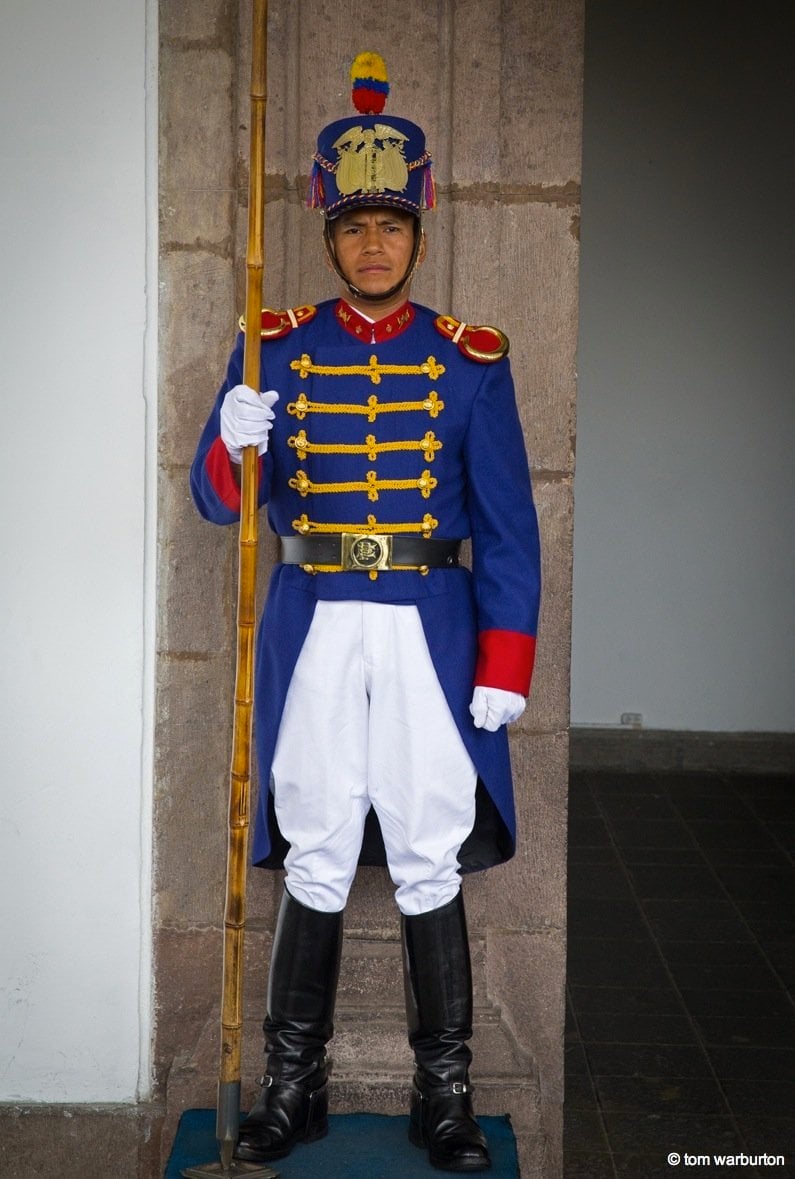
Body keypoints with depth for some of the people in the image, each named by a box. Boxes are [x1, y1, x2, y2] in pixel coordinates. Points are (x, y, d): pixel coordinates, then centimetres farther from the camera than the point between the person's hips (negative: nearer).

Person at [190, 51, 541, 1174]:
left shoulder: (471, 359, 4)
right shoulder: (277, 347, 6)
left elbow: (508, 525, 3)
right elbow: (221, 500, 3)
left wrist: (505, 661, -5)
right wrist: (234, 446, -20)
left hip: (430, 631, 0)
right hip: (313, 629, 1)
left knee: (431, 864, 5)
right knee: (313, 866, 8)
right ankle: (294, 1089, 20)